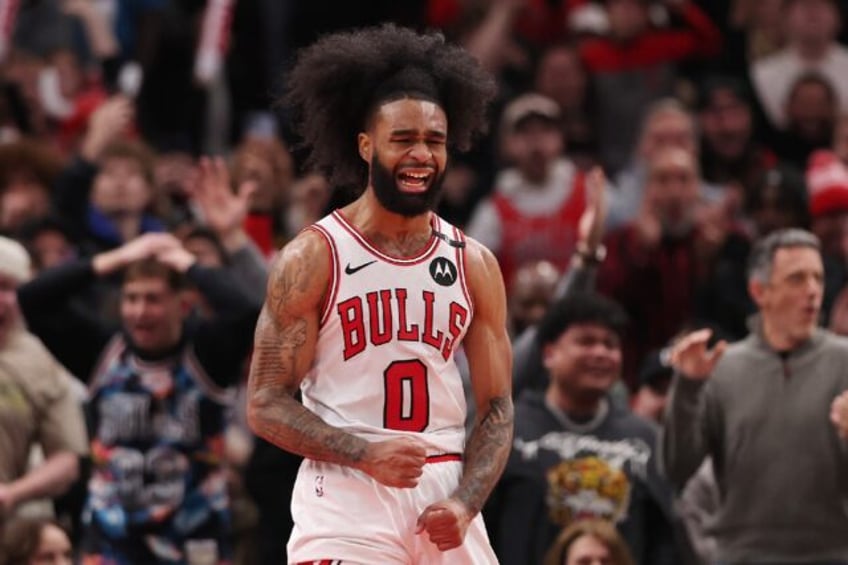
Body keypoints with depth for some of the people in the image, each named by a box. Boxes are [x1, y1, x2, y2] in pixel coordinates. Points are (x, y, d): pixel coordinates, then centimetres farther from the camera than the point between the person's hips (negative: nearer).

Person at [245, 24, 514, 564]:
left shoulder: (475, 265, 10)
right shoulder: (314, 257, -2)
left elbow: (498, 409, 11)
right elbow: (266, 406, -4)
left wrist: (464, 503, -7)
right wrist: (365, 453, -19)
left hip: (444, 502, 4)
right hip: (345, 497, -4)